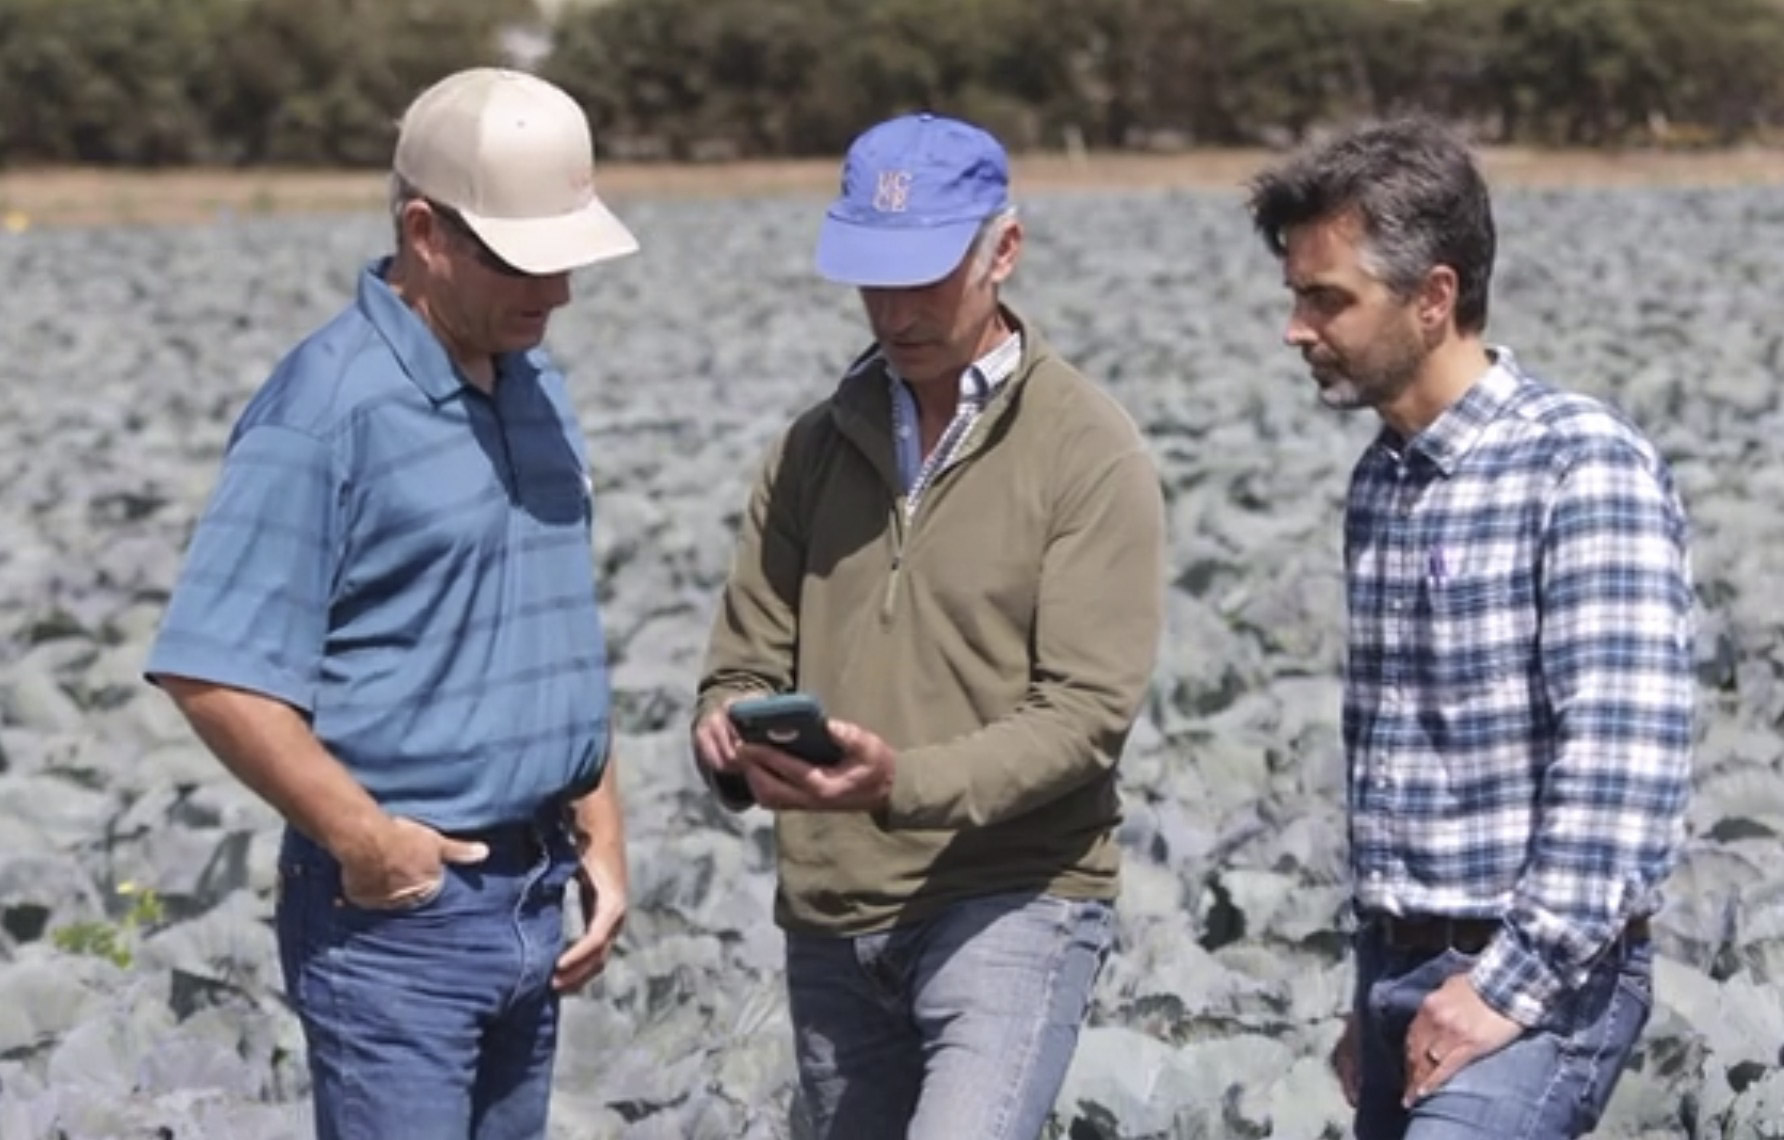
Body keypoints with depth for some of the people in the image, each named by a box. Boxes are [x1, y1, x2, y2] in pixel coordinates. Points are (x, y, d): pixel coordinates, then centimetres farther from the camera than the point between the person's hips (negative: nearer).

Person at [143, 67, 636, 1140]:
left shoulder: (539, 389, 11)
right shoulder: (324, 409, -14)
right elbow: (213, 673, -19)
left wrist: (601, 836, 15)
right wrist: (362, 837, -19)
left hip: (531, 897, 8)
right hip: (395, 909, -8)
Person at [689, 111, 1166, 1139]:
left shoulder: (1092, 452, -6)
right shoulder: (816, 447, 11)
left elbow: (1086, 710, -13)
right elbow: (747, 661, 12)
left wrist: (905, 783, -28)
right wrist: (730, 731, -13)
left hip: (1013, 902, -6)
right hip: (831, 920, 6)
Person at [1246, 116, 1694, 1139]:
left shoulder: (1585, 465, -13)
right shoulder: (1382, 482, 13)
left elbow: (1627, 757, -21)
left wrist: (1512, 983, -21)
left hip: (1541, 980, -8)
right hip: (1405, 972, 8)